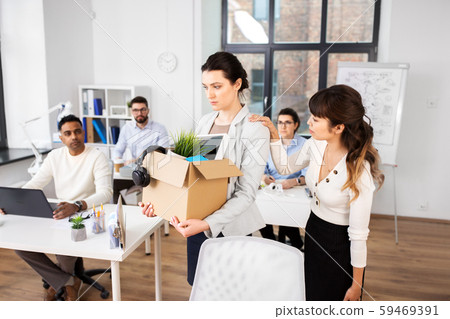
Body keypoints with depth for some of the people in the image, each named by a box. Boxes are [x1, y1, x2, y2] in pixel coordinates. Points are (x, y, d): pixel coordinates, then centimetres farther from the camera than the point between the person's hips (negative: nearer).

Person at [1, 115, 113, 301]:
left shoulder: (97, 158, -11)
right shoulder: (55, 156, 8)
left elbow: (105, 192, -23)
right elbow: (34, 183, 7)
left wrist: (77, 205, -42)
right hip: (59, 215, 6)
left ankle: (58, 281, 10)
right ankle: (68, 282, -2)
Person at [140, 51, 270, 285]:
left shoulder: (255, 131, -15)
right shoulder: (205, 122, 4)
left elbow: (246, 193, -17)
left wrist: (208, 223, -27)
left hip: (229, 226, -5)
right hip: (197, 221, 6)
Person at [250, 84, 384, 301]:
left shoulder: (358, 171, -31)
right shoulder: (316, 145, -12)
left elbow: (359, 235, -23)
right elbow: (285, 167, 8)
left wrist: (356, 286, -13)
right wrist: (273, 134, -6)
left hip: (340, 244, -6)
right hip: (313, 232, 6)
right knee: (310, 295, 25)